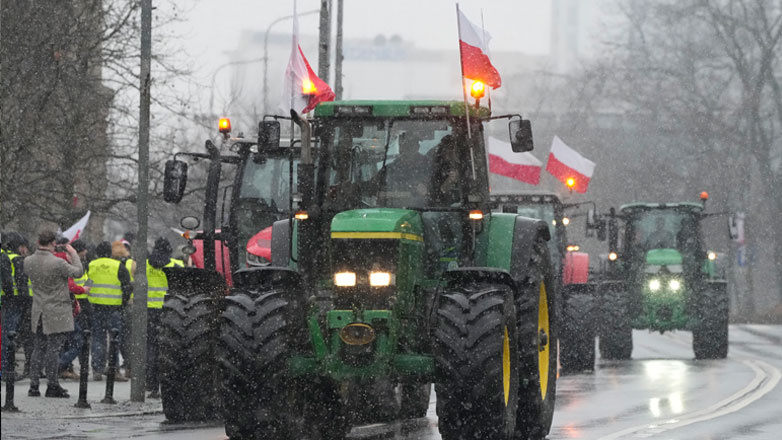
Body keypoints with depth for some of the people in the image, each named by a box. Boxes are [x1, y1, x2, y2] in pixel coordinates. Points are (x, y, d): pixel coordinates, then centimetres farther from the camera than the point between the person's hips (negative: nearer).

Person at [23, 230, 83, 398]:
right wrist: (73, 254, 3)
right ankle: (52, 386, 2)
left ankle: (33, 385, 12)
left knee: (38, 348, 13)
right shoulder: (57, 263, -20)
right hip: (57, 313, -6)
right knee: (54, 348, -1)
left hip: (38, 312, 6)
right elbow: (78, 272, -10)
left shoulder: (28, 261, -2)